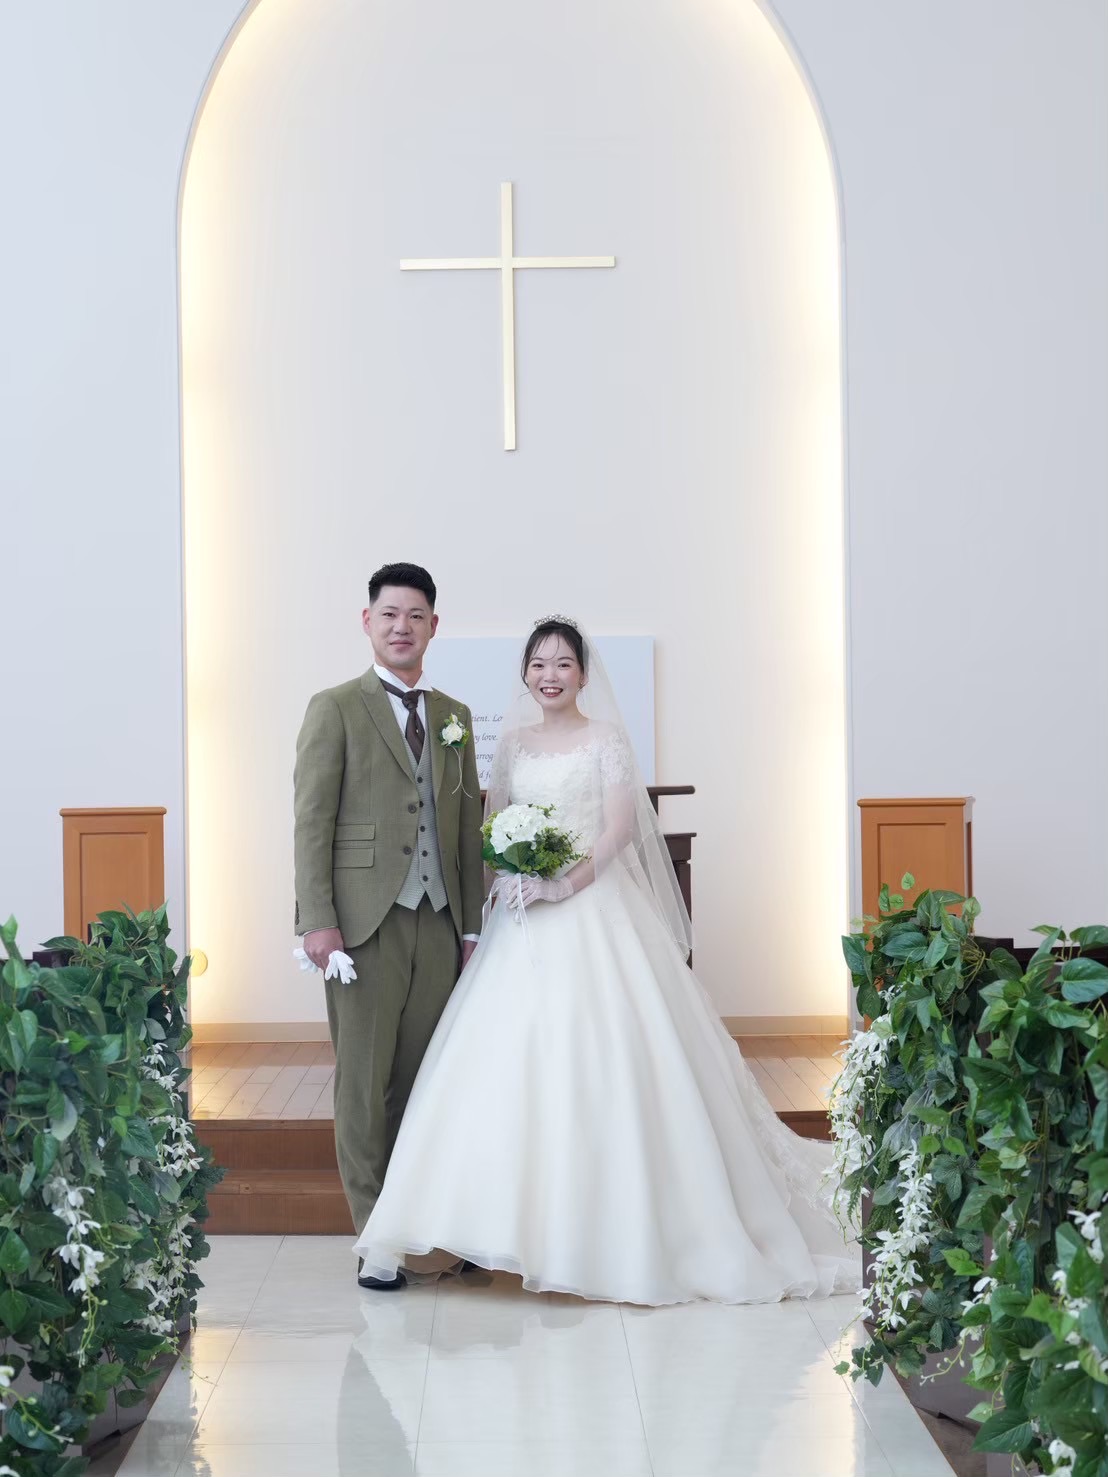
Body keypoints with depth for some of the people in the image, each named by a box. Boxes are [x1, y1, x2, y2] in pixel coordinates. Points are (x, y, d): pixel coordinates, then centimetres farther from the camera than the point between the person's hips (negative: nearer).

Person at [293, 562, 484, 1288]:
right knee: (364, 1083, 1)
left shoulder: (455, 716, 16)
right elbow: (311, 820, -4)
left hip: (439, 924, 4)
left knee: (422, 1081, 6)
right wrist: (317, 921, -12)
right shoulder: (335, 708, 2)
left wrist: (472, 924, 12)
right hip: (366, 923, -4)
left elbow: (468, 827, 16)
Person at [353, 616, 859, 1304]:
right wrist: (508, 871, -5)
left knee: (599, 1058, -8)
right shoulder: (514, 742, 15)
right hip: (526, 920, 5)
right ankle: (528, 1219, 6)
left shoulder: (606, 739, 1)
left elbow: (620, 826, -9)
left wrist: (565, 882, -20)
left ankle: (618, 1225, 0)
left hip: (596, 913, -4)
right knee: (516, 1060, -1)